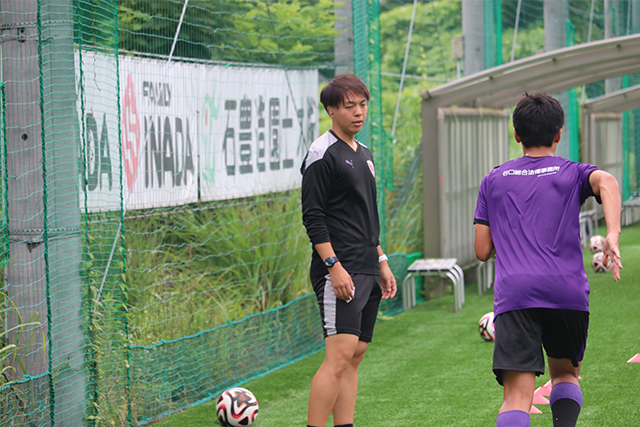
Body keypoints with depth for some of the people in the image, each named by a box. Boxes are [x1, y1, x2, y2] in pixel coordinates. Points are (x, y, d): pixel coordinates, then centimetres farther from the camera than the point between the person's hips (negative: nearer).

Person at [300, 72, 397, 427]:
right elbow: (313, 217, -13)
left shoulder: (363, 154, 19)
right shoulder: (323, 153, -8)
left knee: (354, 357, 7)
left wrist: (381, 263, 23)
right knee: (340, 356, -16)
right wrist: (334, 266, -19)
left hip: (367, 272, 9)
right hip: (340, 273, -9)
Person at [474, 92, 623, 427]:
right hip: (568, 291, 0)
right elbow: (606, 181, -9)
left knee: (517, 397, -10)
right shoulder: (573, 174, 16)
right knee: (565, 374, 24)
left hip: (513, 295, 0)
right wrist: (613, 235, -22)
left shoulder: (494, 180, 20)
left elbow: (482, 251, 17)